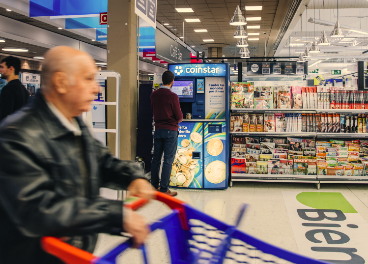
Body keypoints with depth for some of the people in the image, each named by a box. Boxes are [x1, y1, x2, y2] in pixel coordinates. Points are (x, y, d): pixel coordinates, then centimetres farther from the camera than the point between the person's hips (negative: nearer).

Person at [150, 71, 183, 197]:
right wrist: (178, 120, 12)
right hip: (170, 130, -6)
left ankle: (154, 186, 21)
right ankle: (164, 190, 1)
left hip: (158, 129, 6)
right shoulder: (172, 96, -14)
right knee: (168, 160, -1)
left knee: (156, 158, 13)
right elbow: (179, 116, -9)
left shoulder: (154, 95, 4)